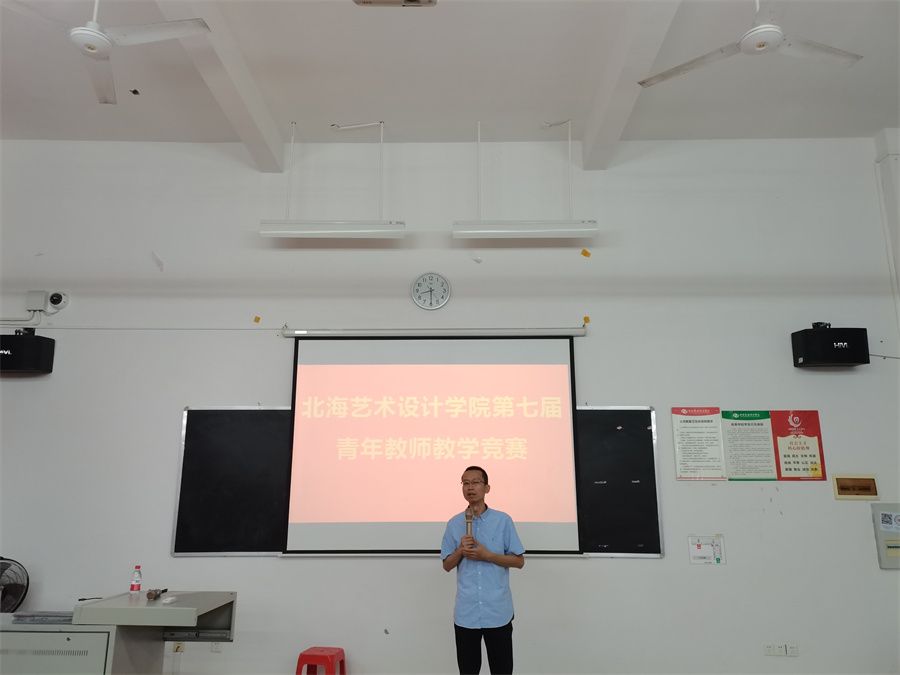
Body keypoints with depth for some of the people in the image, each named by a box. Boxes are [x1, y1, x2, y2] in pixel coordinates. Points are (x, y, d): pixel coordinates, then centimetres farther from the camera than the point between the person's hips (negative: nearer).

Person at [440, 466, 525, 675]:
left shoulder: (503, 520, -2)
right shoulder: (454, 524, 3)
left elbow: (519, 561, -1)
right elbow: (447, 565, 9)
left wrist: (486, 555, -13)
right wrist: (460, 551, -11)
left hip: (498, 611, -1)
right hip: (465, 612, 2)